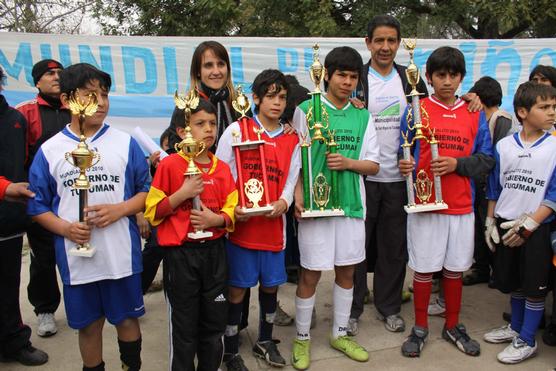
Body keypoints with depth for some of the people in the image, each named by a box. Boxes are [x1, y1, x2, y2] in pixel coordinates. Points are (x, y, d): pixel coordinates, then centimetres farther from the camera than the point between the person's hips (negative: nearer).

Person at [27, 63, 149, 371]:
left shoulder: (125, 143, 0)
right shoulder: (50, 150, 1)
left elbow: (146, 191, 2)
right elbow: (37, 205, 4)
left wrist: (119, 209, -15)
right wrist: (66, 228, -13)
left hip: (122, 253, 0)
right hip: (76, 256, 1)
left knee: (127, 318, 14)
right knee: (88, 324, 15)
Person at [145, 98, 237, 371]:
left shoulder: (222, 168, 4)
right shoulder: (169, 165, -7)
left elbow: (232, 210, 6)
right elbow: (152, 212, -6)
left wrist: (217, 219, -14)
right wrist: (182, 194, -18)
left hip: (214, 251, 4)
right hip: (180, 254, -4)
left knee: (215, 322, 16)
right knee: (184, 325, 10)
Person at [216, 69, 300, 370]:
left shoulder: (291, 140, 9)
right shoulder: (237, 130, -3)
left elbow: (290, 181, 7)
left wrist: (283, 203, -14)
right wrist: (230, 209, -17)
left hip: (273, 226, 4)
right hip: (240, 225, -4)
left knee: (270, 285, 16)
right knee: (237, 288, 5)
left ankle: (264, 341, 39)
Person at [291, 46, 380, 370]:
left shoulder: (363, 117, 8)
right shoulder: (307, 110, -3)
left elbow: (374, 165, 8)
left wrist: (348, 163, -11)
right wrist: (298, 196, -17)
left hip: (352, 204, 4)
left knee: (347, 270, 13)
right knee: (311, 274, 4)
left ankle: (340, 334, 32)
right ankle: (302, 338, 24)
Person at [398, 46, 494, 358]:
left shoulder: (475, 115, 6)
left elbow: (487, 159, 5)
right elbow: (404, 154, 1)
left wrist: (456, 164, -12)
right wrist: (406, 166, -21)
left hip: (461, 206, 3)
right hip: (424, 204, -2)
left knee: (455, 268, 13)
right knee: (424, 268, 6)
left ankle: (453, 326, 32)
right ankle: (421, 328, 24)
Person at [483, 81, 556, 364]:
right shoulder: (504, 146, 2)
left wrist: (529, 224, -14)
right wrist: (490, 221, 7)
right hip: (505, 225, 3)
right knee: (513, 283, 17)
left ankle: (527, 341, 22)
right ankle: (515, 327, 37)